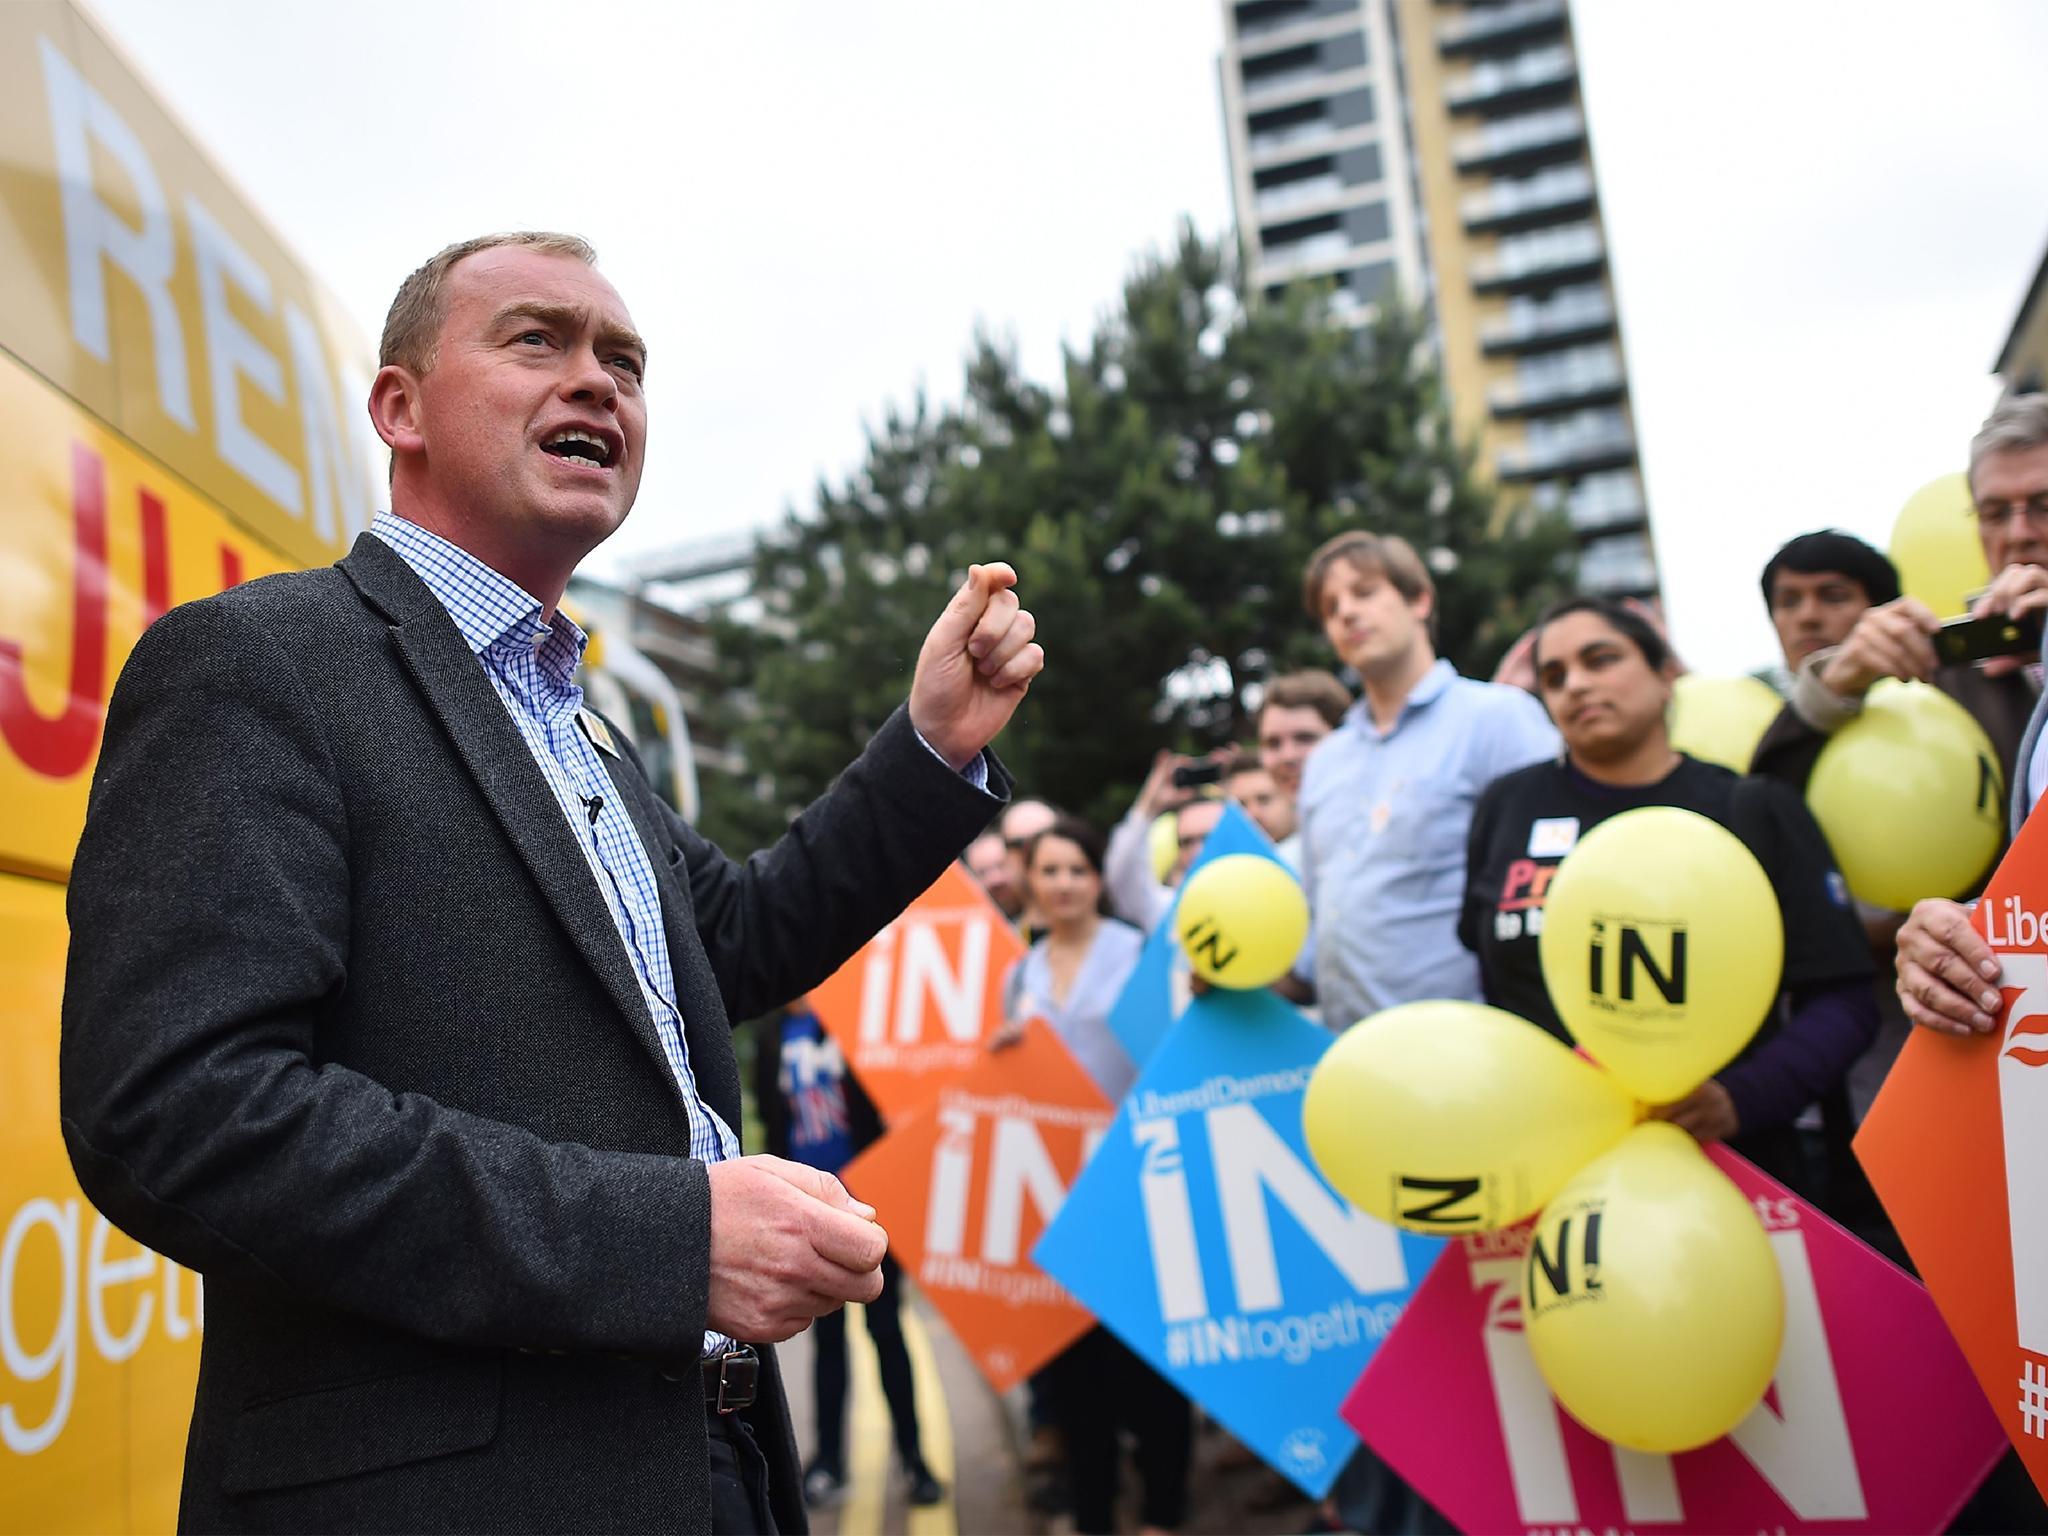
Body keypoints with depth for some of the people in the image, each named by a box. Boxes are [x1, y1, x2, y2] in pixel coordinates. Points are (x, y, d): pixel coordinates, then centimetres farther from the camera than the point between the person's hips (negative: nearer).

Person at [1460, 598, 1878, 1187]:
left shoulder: (1758, 811, 1)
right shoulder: (1507, 806, 5)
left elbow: (1843, 1000, -3)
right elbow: (1471, 974, 11)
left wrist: (1741, 1098, -17)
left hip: (1723, 1163, -1)